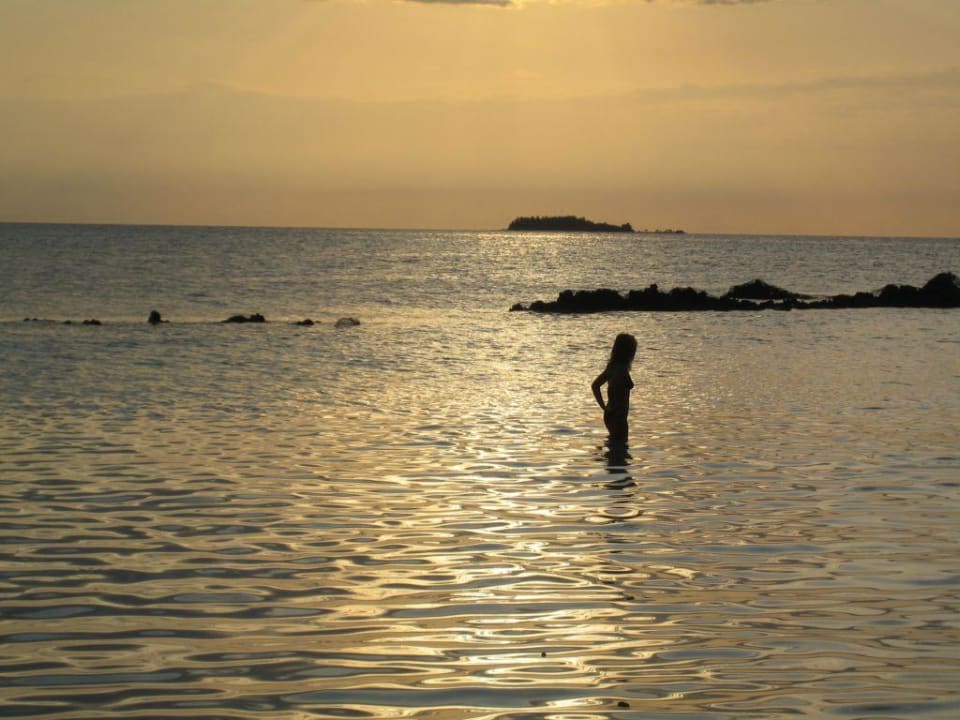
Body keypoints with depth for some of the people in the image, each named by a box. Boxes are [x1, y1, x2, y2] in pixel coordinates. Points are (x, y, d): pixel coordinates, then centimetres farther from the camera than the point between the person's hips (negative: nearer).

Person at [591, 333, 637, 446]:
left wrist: (604, 407, 12)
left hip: (609, 415, 9)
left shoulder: (613, 366, 9)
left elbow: (595, 386, 15)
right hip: (618, 416, -9)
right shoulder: (622, 369, -18)